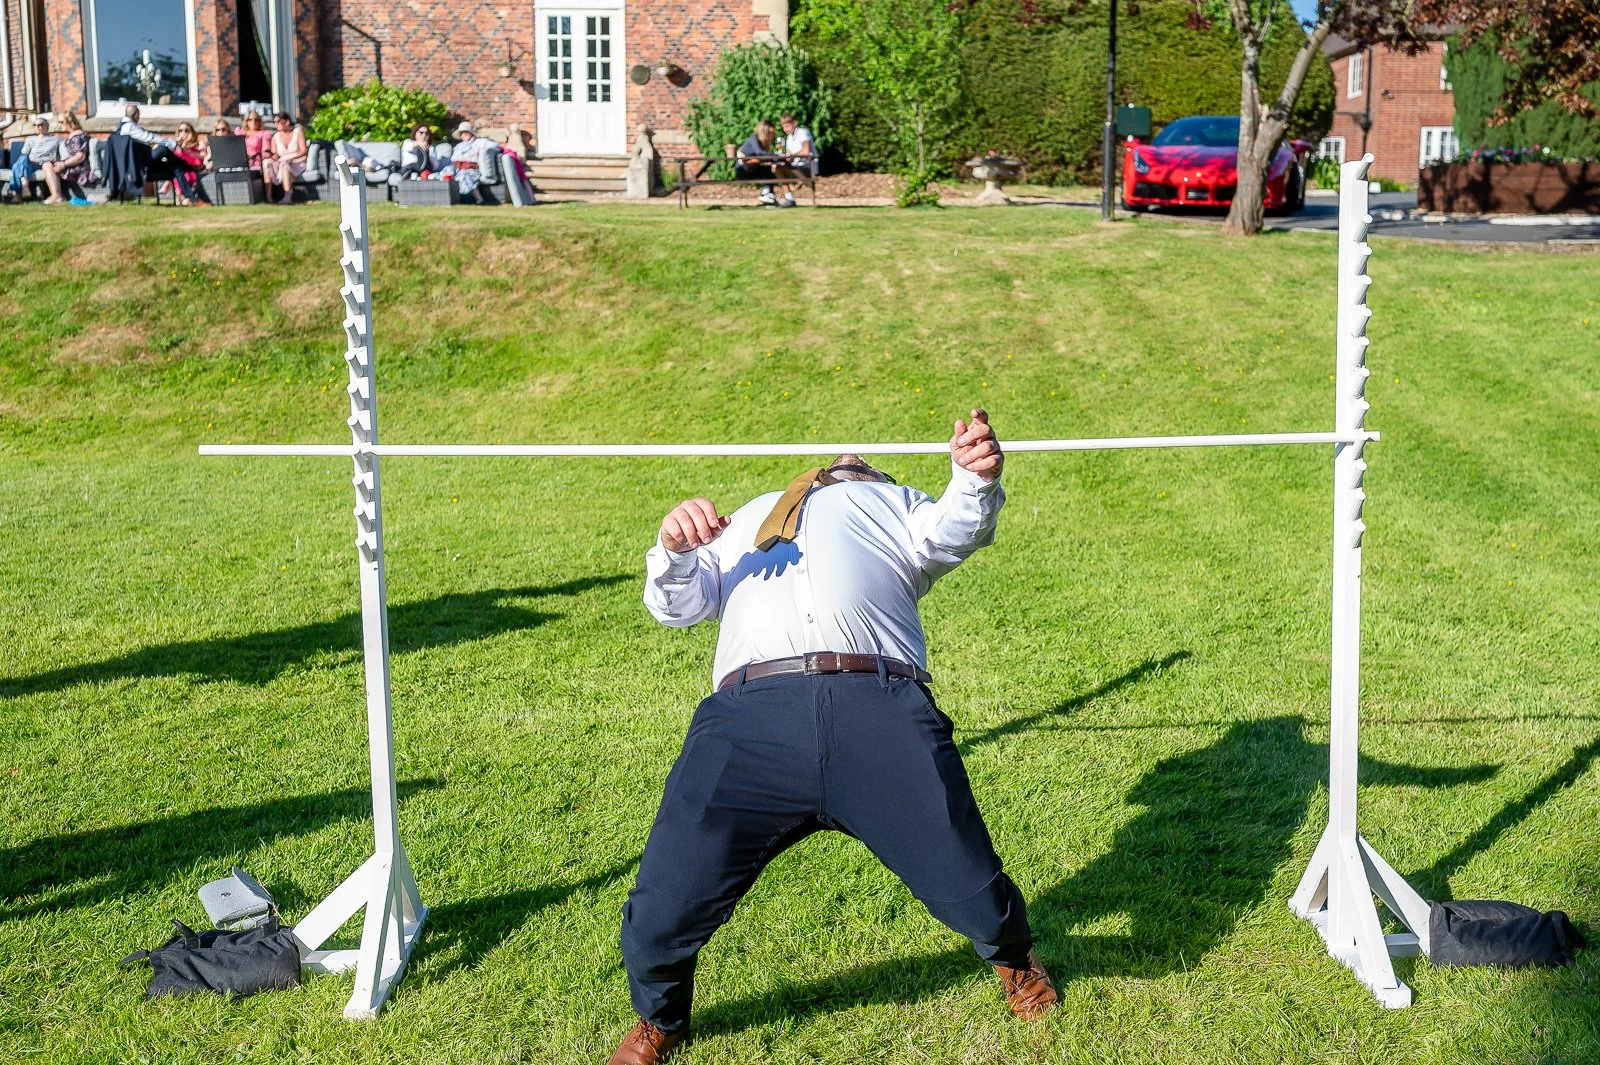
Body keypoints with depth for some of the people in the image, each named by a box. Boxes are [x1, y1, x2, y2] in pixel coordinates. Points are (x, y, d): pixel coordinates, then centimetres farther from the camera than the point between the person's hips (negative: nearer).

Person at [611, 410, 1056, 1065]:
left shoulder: (897, 507, 37)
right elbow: (678, 602, 25)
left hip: (880, 710, 0)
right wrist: (674, 548, 1)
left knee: (971, 895, -6)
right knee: (660, 913, -8)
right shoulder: (746, 521, 41)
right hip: (749, 718, 1)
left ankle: (1011, 956, 32)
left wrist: (974, 480, -11)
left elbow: (949, 535, 13)